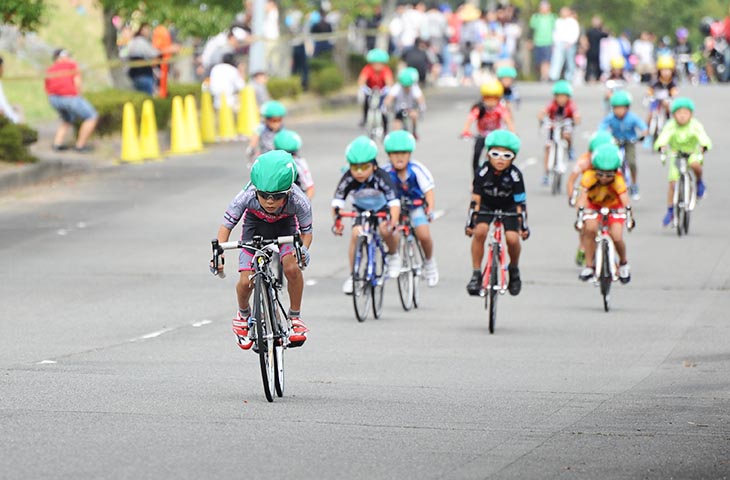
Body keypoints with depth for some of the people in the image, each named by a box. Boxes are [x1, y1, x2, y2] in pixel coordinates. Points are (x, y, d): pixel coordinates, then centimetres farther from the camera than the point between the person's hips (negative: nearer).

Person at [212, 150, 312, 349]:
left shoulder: (298, 200, -35)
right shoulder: (247, 196, -37)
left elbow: (307, 231, -19)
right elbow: (226, 226, -25)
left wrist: (304, 249, -41)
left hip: (286, 226, 0)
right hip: (255, 225, 0)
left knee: (292, 267, -29)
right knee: (246, 281, -14)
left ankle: (295, 317, -6)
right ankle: (243, 315, 20)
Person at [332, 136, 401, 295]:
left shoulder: (382, 178, -33)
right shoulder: (348, 180, -27)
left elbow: (394, 203, -40)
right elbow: (337, 202, -32)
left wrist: (392, 222, -58)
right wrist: (336, 220, -51)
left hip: (383, 210, -2)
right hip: (361, 211, 2)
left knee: (385, 230, -29)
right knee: (356, 234, -21)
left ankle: (393, 256, 4)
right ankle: (352, 275, -8)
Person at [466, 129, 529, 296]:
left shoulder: (515, 175, -24)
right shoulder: (483, 173, -22)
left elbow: (520, 203, -19)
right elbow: (475, 199, -18)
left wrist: (523, 226, -23)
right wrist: (470, 222, -23)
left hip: (508, 207, 0)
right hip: (487, 206, 1)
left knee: (512, 238, -23)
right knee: (480, 231, -28)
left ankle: (514, 269, 9)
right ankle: (476, 274, -16)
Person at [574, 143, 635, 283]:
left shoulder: (618, 179, -32)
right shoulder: (589, 176, -31)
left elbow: (624, 197, -44)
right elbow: (583, 196, -37)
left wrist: (629, 216, -59)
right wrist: (579, 217, -49)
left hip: (614, 207, -1)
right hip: (593, 205, 1)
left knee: (617, 238, -17)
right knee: (590, 229, -26)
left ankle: (623, 263, 14)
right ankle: (589, 266, -12)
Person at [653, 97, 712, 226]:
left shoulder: (695, 126, -17)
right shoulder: (671, 126, -16)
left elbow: (704, 139, -28)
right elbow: (662, 139, -27)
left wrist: (703, 147, -50)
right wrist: (661, 147, -50)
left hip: (692, 154, -1)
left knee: (695, 164, -37)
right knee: (672, 184, -6)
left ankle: (700, 182, -5)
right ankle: (670, 211, 10)